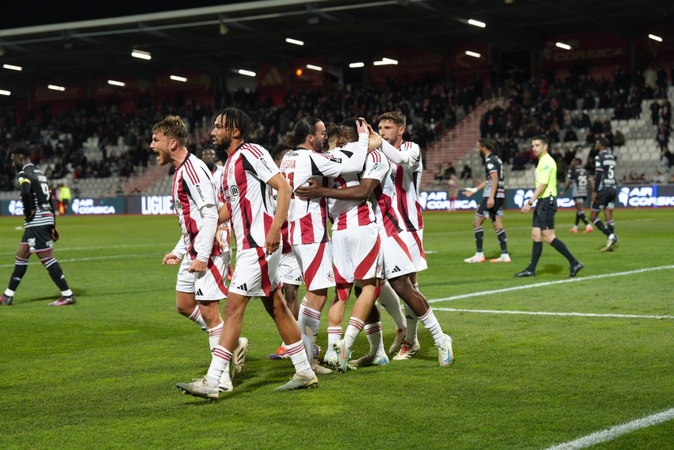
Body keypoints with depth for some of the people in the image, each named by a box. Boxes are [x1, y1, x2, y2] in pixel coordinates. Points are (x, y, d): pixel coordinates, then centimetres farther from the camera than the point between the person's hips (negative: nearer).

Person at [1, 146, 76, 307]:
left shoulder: (23, 174, -10)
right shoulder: (39, 173, 19)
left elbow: (25, 193, -32)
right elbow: (49, 200, 20)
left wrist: (28, 213, -17)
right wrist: (53, 226, 22)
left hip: (36, 221, -10)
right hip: (47, 218, 10)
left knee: (47, 258, -8)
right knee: (21, 257, 15)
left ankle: (68, 295, -7)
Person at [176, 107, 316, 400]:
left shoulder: (251, 153, -11)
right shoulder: (231, 164, 18)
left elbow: (284, 188, -18)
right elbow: (229, 208, 27)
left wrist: (275, 228, -27)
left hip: (259, 244, -10)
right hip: (249, 245, 10)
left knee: (234, 307, -11)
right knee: (276, 307, 13)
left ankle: (212, 382, -11)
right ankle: (304, 373, 21)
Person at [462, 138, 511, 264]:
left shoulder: (490, 160, -11)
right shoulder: (496, 159, 19)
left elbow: (495, 179, -20)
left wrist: (491, 197, -26)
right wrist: (474, 190, 27)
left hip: (492, 196, -9)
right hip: (500, 196, 9)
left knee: (477, 222, -4)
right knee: (497, 225, 8)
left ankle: (479, 255, -5)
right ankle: (505, 255, 5)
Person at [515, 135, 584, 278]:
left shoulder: (546, 162, -13)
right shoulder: (542, 161, 17)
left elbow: (542, 185, -20)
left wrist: (529, 203, -23)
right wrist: (532, 203, 18)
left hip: (547, 201, -10)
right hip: (542, 202, 10)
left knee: (548, 236, -10)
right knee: (536, 235, 6)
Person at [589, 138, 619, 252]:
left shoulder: (599, 157, -9)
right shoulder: (611, 157, 15)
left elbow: (598, 175, -16)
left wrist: (595, 191, -16)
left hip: (603, 190, -7)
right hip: (612, 189, 7)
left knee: (593, 217, -1)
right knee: (609, 218, 5)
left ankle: (611, 236, -15)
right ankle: (610, 244, 0)